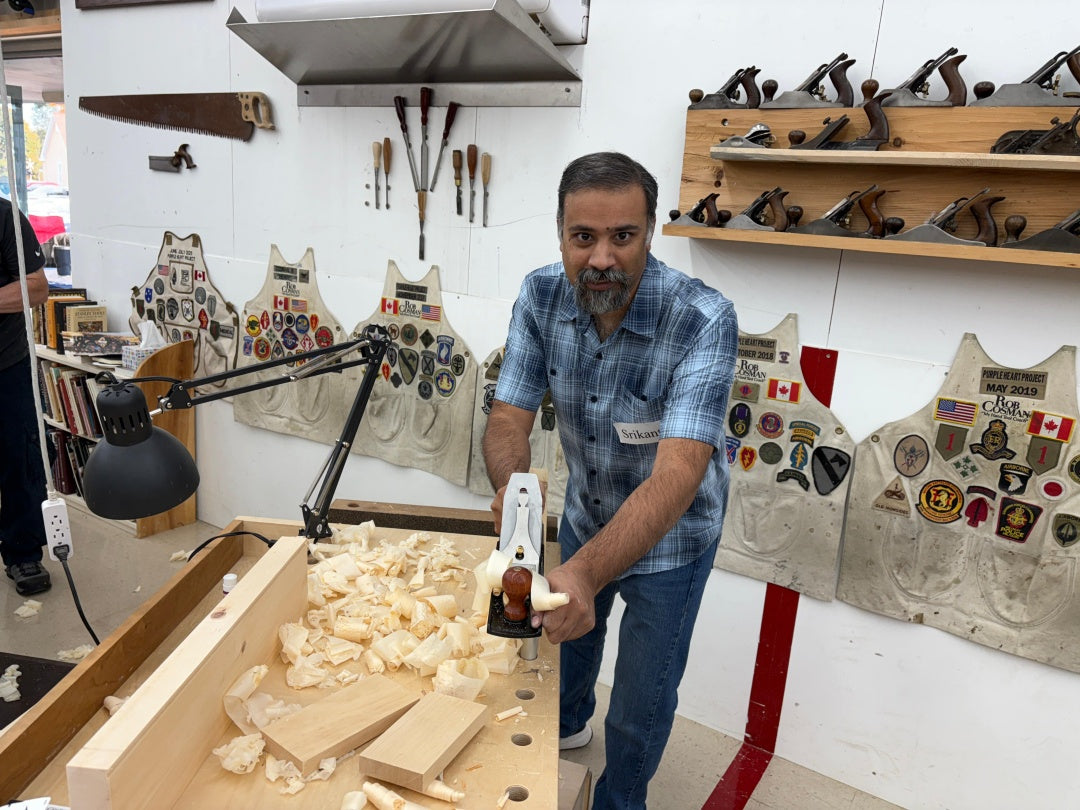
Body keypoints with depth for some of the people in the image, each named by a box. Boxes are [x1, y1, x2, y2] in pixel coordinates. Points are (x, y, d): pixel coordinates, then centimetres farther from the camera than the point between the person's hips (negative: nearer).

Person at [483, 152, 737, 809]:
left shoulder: (704, 320, -34)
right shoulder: (541, 296, -19)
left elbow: (676, 476, -42)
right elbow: (510, 417, -17)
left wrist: (586, 572, -56)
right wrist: (511, 484, -39)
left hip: (670, 534, -4)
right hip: (586, 514, 4)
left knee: (642, 700, 14)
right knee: (569, 629, 30)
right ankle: (568, 724, 65)